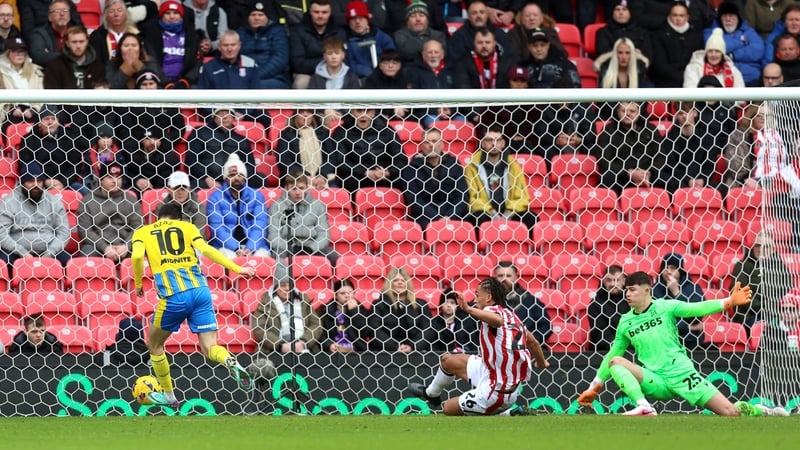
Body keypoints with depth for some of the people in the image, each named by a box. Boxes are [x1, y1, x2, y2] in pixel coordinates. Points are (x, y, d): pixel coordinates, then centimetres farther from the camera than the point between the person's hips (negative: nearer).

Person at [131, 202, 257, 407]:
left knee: (154, 344, 22)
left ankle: (168, 396, 29)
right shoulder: (187, 227, 17)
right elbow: (206, 249, 0)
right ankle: (232, 363, -28)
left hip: (174, 297, -2)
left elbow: (137, 256, -6)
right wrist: (237, 268, 0)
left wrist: (138, 285, 8)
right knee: (209, 348, 4)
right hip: (200, 290, 2)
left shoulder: (142, 232, 15)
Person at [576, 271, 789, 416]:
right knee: (615, 362, -22)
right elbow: (612, 355, 19)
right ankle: (645, 408, -33)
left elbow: (697, 309, -9)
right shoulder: (625, 322, 9)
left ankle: (765, 412, 17)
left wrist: (729, 302, -23)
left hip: (681, 374, -3)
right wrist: (595, 387, 19)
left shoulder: (665, 307, 1)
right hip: (655, 381, 3)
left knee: (730, 412, -12)